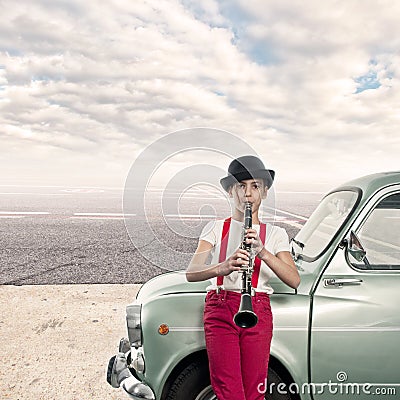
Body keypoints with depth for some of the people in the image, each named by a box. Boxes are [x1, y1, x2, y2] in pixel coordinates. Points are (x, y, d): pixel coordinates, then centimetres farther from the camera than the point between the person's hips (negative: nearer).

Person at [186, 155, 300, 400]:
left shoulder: (275, 234, 9)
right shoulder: (216, 228, 6)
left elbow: (294, 280, -5)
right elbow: (191, 273, -8)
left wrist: (263, 252, -21)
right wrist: (223, 267, -28)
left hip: (258, 313, 1)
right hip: (219, 309, -1)